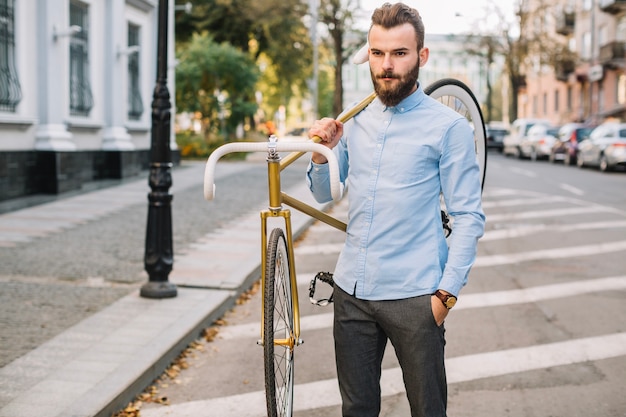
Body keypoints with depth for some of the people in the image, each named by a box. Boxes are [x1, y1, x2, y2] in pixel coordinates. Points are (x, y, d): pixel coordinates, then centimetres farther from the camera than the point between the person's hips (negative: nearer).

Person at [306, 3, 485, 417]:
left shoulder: (448, 126, -6)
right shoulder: (355, 121, 9)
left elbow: (469, 216, -7)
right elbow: (324, 194, 17)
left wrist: (447, 292, -12)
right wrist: (321, 154, -3)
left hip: (414, 295, -4)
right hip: (352, 290, 4)